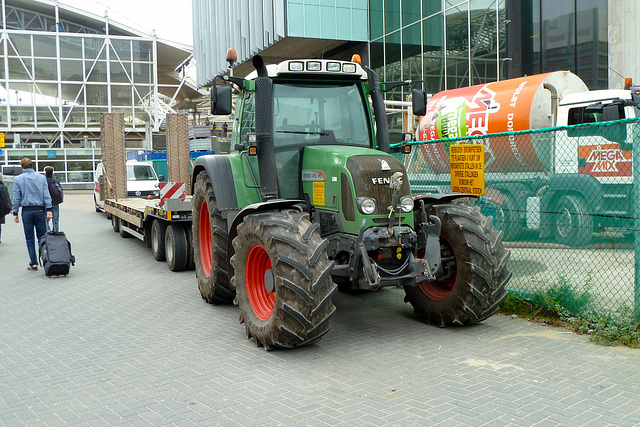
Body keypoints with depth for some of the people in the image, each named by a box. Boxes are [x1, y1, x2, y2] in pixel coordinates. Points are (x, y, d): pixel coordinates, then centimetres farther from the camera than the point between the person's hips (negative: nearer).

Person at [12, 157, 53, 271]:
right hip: (40, 210, 1)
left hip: (26, 211, -1)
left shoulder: (18, 179, 0)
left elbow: (16, 198, -1)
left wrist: (15, 213, 4)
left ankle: (33, 263, 7)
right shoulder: (41, 177, 3)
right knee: (42, 236, 7)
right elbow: (46, 195, -1)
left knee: (29, 239, 6)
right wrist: (48, 209, -2)